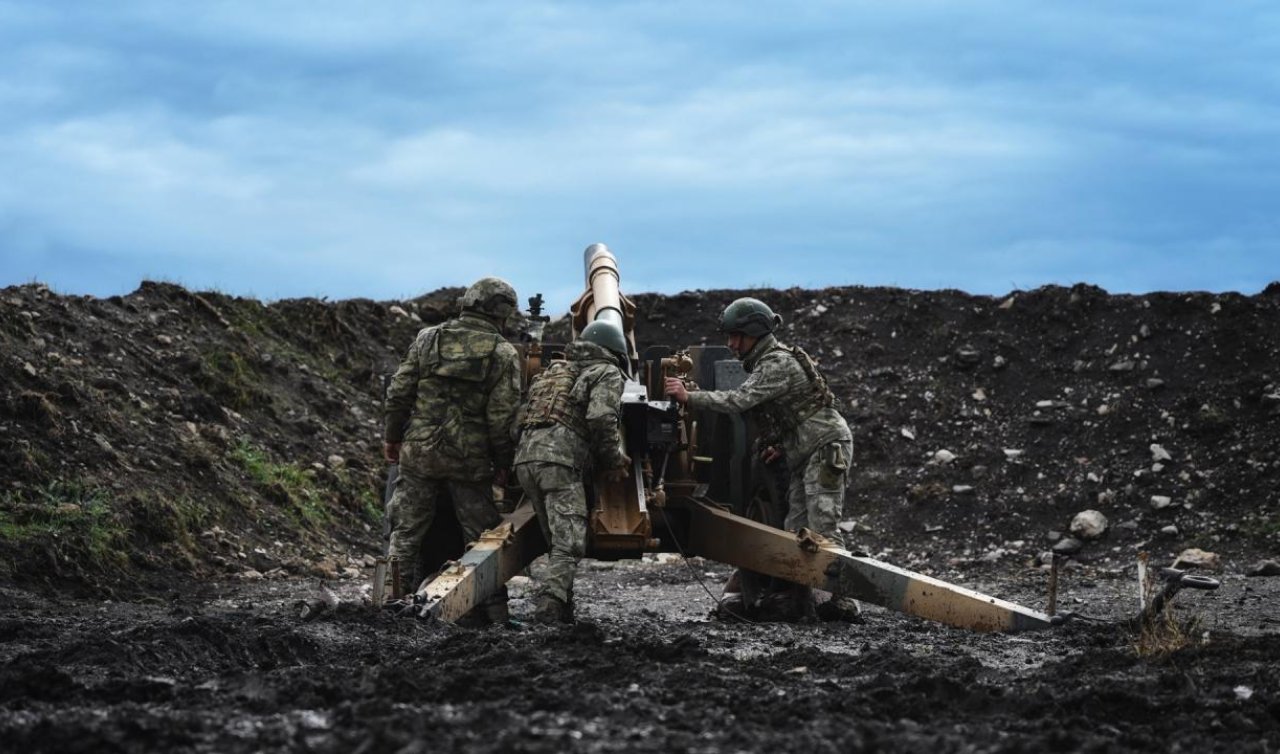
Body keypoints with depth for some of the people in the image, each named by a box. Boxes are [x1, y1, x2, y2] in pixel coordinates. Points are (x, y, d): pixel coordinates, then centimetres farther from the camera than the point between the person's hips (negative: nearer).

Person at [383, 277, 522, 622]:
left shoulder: (428, 338, 3)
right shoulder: (503, 354, -5)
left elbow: (399, 393, 3)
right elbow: (502, 417, -9)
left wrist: (392, 437, 15)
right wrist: (503, 464, 1)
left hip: (419, 452, 2)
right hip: (470, 460, -2)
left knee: (406, 532, 10)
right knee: (483, 538, 8)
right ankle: (493, 610, 9)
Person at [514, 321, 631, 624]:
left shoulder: (556, 370, 32)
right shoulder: (607, 373, 10)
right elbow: (601, 418, -8)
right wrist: (613, 462, 4)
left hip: (526, 454, 7)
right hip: (558, 458, -7)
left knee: (557, 542, 14)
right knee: (570, 543, -11)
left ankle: (564, 610, 11)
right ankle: (549, 606, -27)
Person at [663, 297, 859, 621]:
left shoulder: (778, 364, -16)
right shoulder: (765, 363, 17)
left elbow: (739, 400, -26)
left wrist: (689, 396, -25)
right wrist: (782, 446, 10)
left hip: (827, 447, -10)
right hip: (807, 455, 10)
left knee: (822, 528, -15)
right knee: (796, 530, 3)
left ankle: (842, 601, -15)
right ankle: (800, 602, 1)